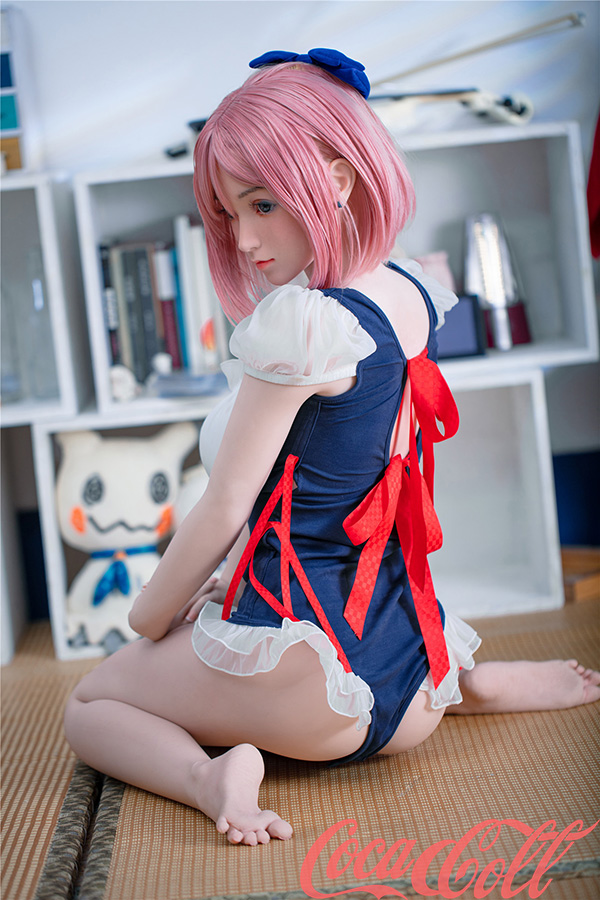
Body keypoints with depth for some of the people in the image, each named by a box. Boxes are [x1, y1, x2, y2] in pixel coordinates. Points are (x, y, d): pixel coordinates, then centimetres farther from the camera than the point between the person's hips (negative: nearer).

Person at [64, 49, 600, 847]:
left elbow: (224, 509, -14)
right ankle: (473, 683, 16)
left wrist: (148, 618, 3)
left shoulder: (298, 322, -21)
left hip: (307, 649, -7)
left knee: (89, 703, 17)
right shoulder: (414, 296, 4)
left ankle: (210, 772, -11)